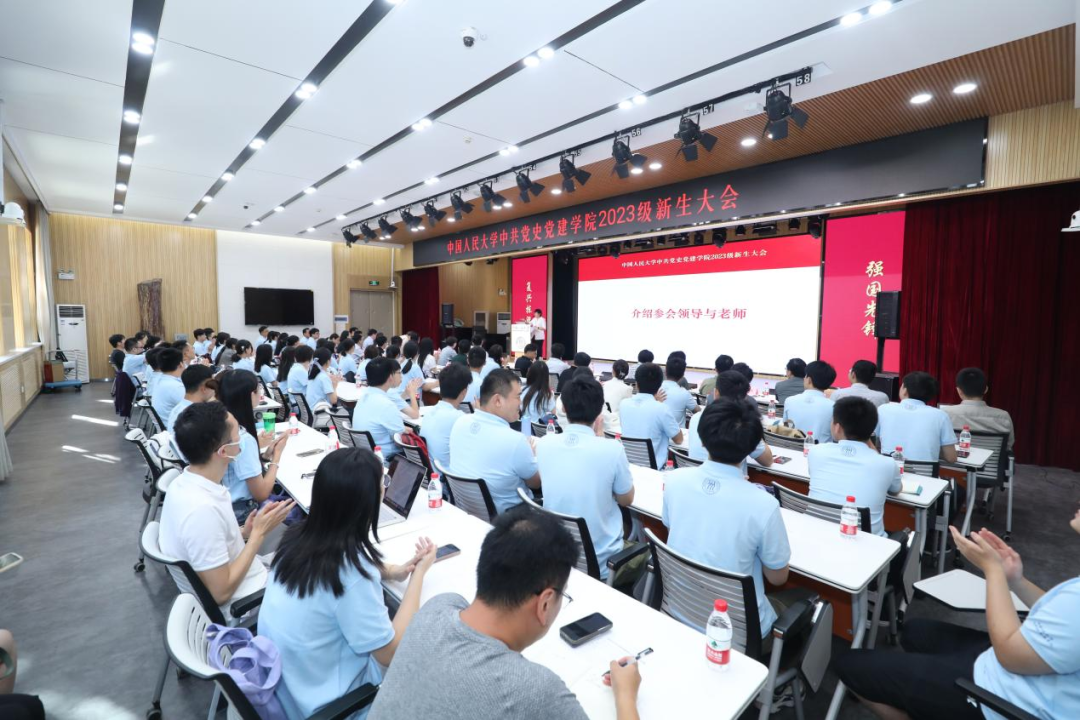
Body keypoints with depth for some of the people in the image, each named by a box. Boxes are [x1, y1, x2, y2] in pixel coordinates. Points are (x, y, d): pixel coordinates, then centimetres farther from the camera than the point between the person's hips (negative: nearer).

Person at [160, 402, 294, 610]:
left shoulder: (185, 482, -7)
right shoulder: (202, 509, -34)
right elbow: (221, 593, -26)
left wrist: (245, 532, -5)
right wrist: (259, 533, -21)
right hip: (240, 607, -7)